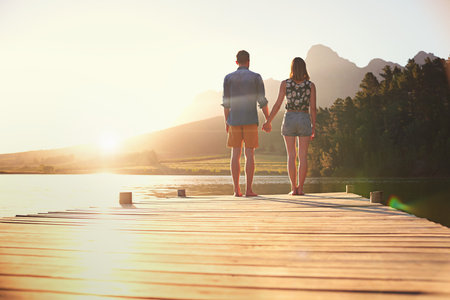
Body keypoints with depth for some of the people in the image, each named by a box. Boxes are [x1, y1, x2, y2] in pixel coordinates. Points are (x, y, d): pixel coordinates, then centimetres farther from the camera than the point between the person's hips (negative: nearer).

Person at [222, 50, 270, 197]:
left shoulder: (228, 78, 4)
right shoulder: (256, 77, 0)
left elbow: (226, 102, 2)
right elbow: (262, 101, -3)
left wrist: (226, 122, 10)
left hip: (234, 120, 2)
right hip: (250, 120, -2)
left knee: (235, 154, 4)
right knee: (249, 154, -1)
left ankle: (236, 189, 1)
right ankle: (249, 189, -4)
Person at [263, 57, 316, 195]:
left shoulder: (285, 83, -3)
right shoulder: (311, 85, -1)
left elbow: (278, 104, -5)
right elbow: (313, 108, -3)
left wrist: (268, 121, 4)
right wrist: (314, 126, 5)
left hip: (289, 119, 0)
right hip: (304, 120, 0)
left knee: (291, 156, 4)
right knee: (303, 156, 4)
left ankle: (293, 188, 1)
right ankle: (300, 188, 1)